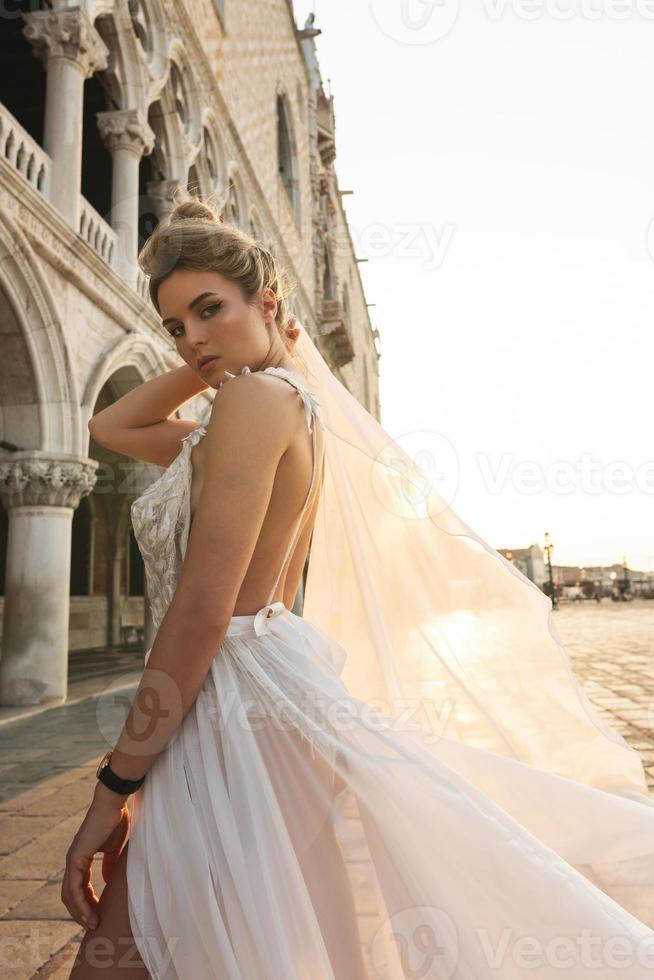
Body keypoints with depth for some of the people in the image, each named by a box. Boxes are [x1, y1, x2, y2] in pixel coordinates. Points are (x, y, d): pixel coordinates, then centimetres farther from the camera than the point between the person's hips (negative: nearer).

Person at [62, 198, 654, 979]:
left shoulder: (255, 397, -14)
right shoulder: (291, 407, 14)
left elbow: (201, 610, -20)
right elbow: (109, 427, 25)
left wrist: (115, 784, -14)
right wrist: (204, 363, 14)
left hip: (239, 709, -10)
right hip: (261, 693, 10)